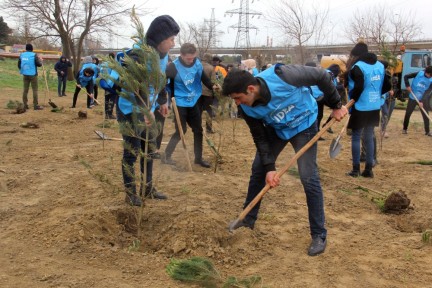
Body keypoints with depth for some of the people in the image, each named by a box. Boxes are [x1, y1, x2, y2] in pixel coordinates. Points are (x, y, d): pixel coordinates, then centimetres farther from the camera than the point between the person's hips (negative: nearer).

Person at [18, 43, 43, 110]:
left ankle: (25, 105, 11)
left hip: (25, 74, 5)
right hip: (33, 75, -5)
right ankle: (36, 105, -4)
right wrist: (40, 60, 10)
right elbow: (39, 64, -10)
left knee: (25, 89, 10)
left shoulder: (22, 55, 5)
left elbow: (19, 65, 10)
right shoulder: (34, 55, -9)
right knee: (35, 90, -1)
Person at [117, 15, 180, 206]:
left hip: (147, 111, 9)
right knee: (131, 152, -1)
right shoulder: (138, 55, -25)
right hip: (130, 111, -8)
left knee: (149, 150, 15)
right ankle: (130, 193, 12)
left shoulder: (162, 55, 2)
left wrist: (162, 101, 24)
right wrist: (144, 110, -45)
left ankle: (147, 188, 29)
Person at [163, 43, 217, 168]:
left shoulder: (197, 63, -6)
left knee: (198, 130, 10)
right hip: (180, 103, -5)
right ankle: (166, 155, 13)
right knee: (181, 131, -2)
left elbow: (204, 78, 8)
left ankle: (198, 158, 23)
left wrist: (213, 87, -8)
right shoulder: (174, 67, -20)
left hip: (193, 102, 5)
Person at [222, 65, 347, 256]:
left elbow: (321, 76, -24)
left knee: (309, 178, -11)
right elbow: (260, 138, -12)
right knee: (258, 170, 5)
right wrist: (269, 167, -19)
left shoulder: (282, 76, -38)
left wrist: (336, 105, -16)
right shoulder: (247, 108, -23)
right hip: (275, 128, 5)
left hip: (303, 125, -4)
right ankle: (248, 220, 26)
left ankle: (319, 235, 2)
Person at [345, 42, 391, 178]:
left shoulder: (357, 67, -13)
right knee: (369, 137, 13)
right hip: (374, 108, 6)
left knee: (356, 137, 4)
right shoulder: (380, 65, 8)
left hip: (360, 108, -6)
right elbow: (387, 86, 9)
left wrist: (351, 100, -9)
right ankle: (369, 169, 14)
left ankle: (356, 169, 6)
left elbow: (358, 88, -24)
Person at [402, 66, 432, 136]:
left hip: (422, 100, 1)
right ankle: (405, 129, 19)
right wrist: (407, 86, -17)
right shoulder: (418, 74, -11)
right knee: (407, 114, 3)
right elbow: (406, 77, -5)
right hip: (413, 98, -1)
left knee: (425, 115, 0)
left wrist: (422, 101, -22)